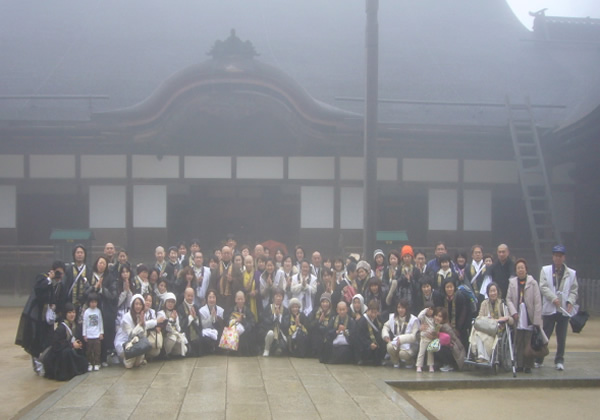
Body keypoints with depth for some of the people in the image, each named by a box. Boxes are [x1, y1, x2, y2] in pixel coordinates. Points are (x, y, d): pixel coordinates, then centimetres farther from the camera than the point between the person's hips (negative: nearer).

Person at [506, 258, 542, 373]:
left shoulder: (533, 282, -1)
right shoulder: (512, 282, 7)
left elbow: (537, 302, -3)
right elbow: (509, 299, 7)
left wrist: (537, 320, -8)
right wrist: (513, 312, -9)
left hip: (529, 317, -2)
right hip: (518, 317, 2)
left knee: (529, 343, -1)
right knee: (519, 342, 3)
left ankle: (528, 365, 7)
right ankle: (520, 365, 11)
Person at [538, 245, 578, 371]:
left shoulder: (571, 273, 8)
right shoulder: (545, 270, 5)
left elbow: (574, 290, 6)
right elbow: (543, 286, -4)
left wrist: (570, 302, -11)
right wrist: (554, 298, -16)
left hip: (564, 309, 1)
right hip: (549, 308, -1)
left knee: (561, 337, 5)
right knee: (545, 336, 3)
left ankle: (559, 361, 16)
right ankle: (538, 359, 12)